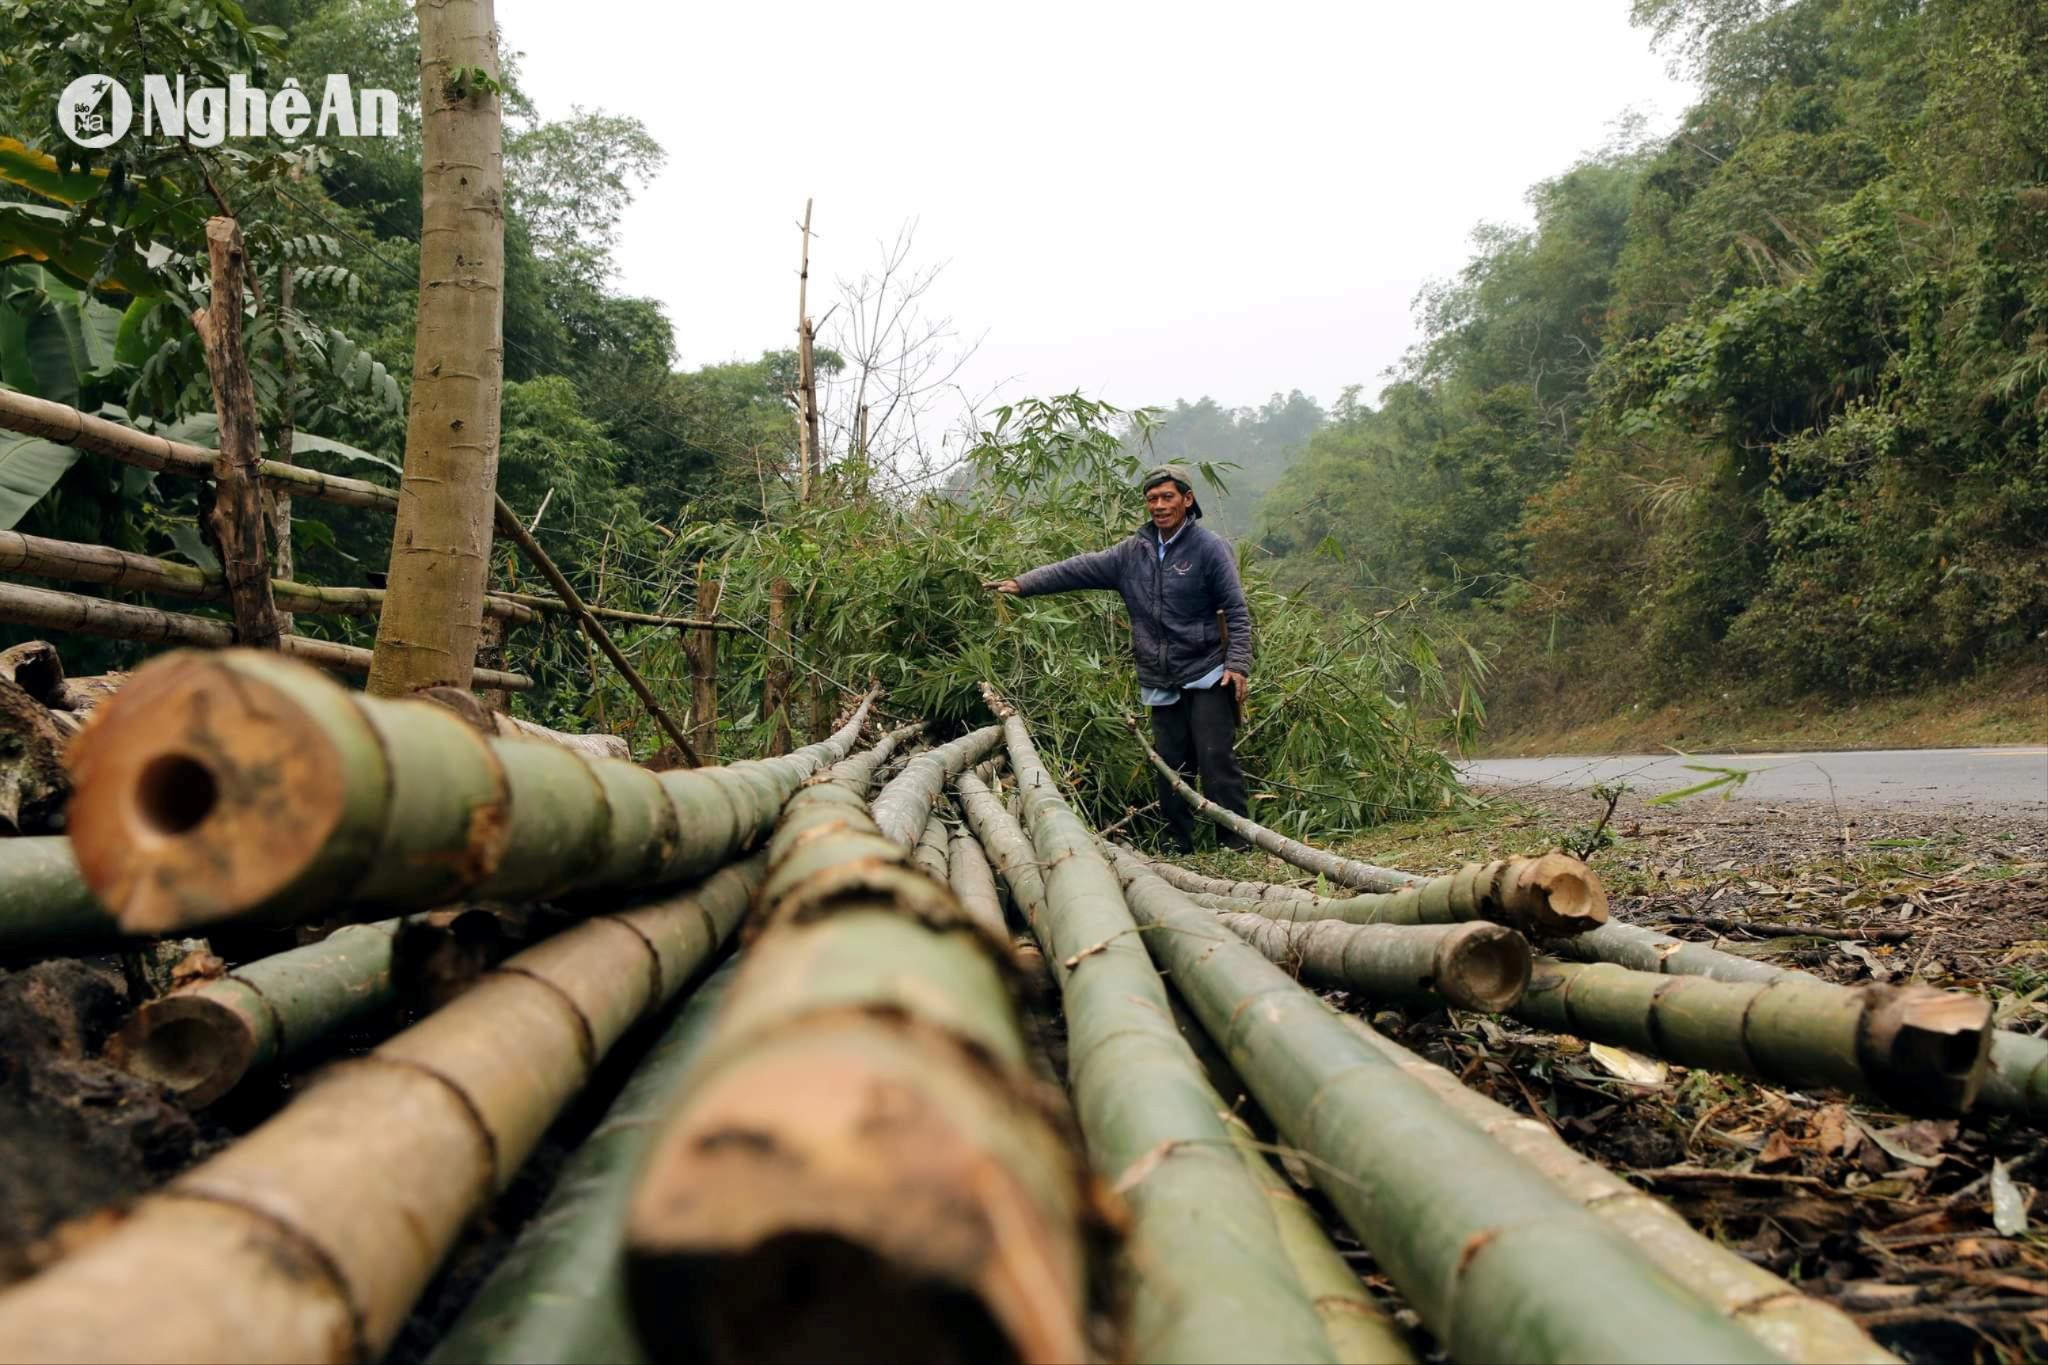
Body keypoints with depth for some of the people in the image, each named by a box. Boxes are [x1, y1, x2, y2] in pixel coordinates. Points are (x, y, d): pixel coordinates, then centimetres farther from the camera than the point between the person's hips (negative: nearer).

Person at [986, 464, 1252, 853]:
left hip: (1206, 678, -5)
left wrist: (1238, 664, -15)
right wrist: (1023, 584, 0)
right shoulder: (1134, 552, 9)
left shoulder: (1209, 547, -5)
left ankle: (1237, 847, -5)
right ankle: (1180, 850, 16)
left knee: (1216, 761, -10)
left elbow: (1237, 610, -6)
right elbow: (1080, 569, 7)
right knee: (1171, 767, 8)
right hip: (1161, 684, 5)